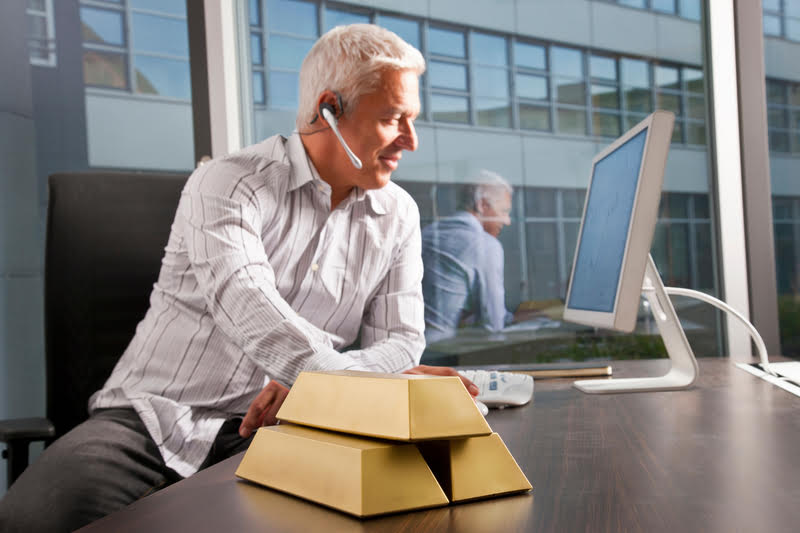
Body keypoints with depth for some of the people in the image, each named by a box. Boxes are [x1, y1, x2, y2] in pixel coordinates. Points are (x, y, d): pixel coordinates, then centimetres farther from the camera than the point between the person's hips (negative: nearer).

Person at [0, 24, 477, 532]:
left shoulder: (398, 215, 7)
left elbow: (402, 338, 3)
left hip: (269, 433, 5)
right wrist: (344, 374, -39)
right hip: (154, 415, -4)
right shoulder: (229, 183, -7)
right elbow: (245, 303, -24)